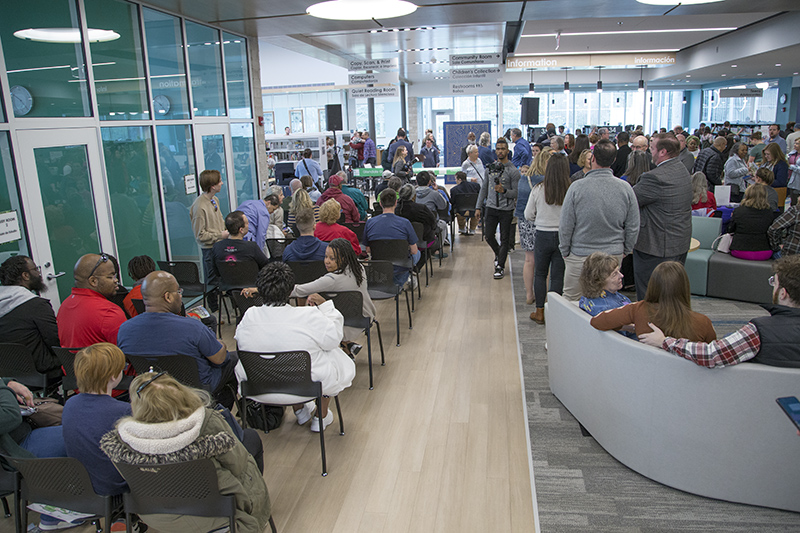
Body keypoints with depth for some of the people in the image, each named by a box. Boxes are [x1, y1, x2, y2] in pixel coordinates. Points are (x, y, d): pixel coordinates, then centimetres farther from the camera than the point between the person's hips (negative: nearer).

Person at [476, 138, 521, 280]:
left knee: (505, 239, 2)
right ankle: (498, 254, 35)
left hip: (506, 210, -4)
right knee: (489, 236, 6)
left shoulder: (513, 170, -6)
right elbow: (484, 188, 14)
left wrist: (503, 191, -26)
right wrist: (478, 207, 10)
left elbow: (516, 193, -7)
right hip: (491, 208, 4)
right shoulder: (491, 168, 9)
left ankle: (500, 266, 12)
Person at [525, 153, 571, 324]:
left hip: (542, 235, 0)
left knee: (540, 274, 15)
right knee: (558, 276, 9)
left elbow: (528, 215, -1)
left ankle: (540, 312, 18)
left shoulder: (538, 189, -10)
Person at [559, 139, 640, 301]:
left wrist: (565, 252, 6)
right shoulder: (626, 188, -6)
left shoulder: (577, 187, -14)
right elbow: (633, 228, 1)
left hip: (580, 257, -3)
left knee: (571, 300, 10)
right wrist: (624, 251, 16)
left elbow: (565, 226, -8)